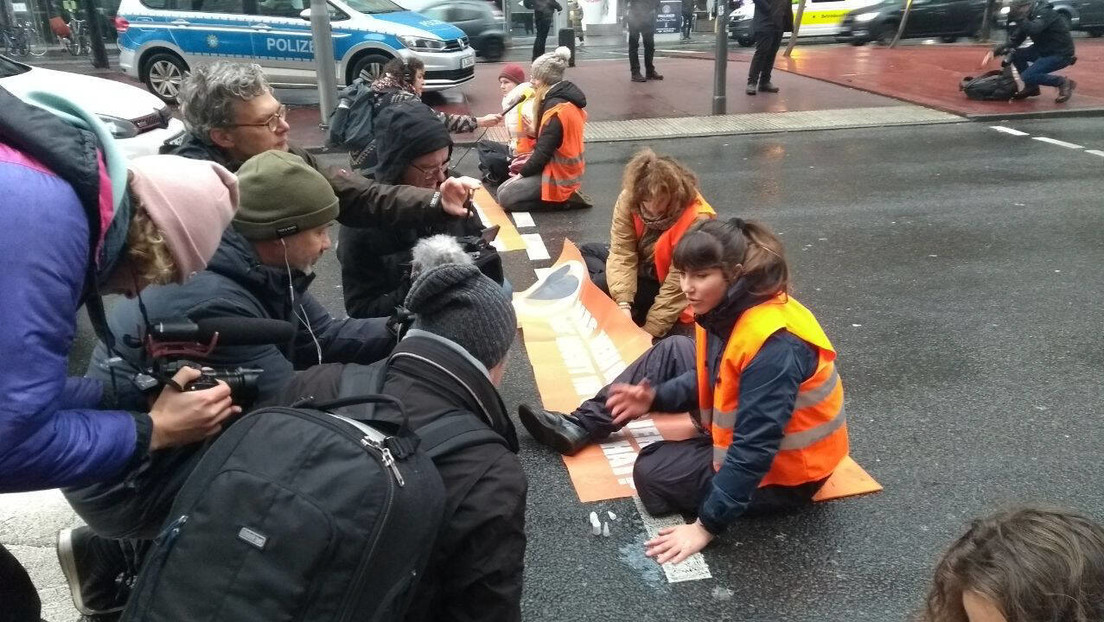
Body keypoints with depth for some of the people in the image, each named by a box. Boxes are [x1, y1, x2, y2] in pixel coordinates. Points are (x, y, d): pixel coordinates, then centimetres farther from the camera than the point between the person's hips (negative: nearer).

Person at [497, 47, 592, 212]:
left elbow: (544, 151, -23)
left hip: (559, 175, -10)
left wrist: (522, 173, -10)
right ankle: (564, 195, 8)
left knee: (505, 196, -10)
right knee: (504, 188, 13)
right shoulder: (566, 98, 9)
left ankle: (563, 199, -6)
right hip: (566, 169, 10)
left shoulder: (555, 107, -23)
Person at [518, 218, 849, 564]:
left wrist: (707, 526, -31)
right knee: (671, 353, 8)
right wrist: (657, 396, -5)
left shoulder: (774, 345, -35)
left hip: (782, 471, -8)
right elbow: (712, 378, 9)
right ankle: (581, 427, 11)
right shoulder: (730, 308, -8)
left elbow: (755, 449, -35)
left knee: (653, 473, -17)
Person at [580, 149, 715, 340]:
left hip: (663, 286, -7)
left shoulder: (696, 221, -33)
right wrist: (623, 303, -32)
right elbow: (622, 252, -21)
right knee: (585, 253, 3)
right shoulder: (629, 198, -20)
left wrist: (649, 330, -28)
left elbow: (677, 285, -29)